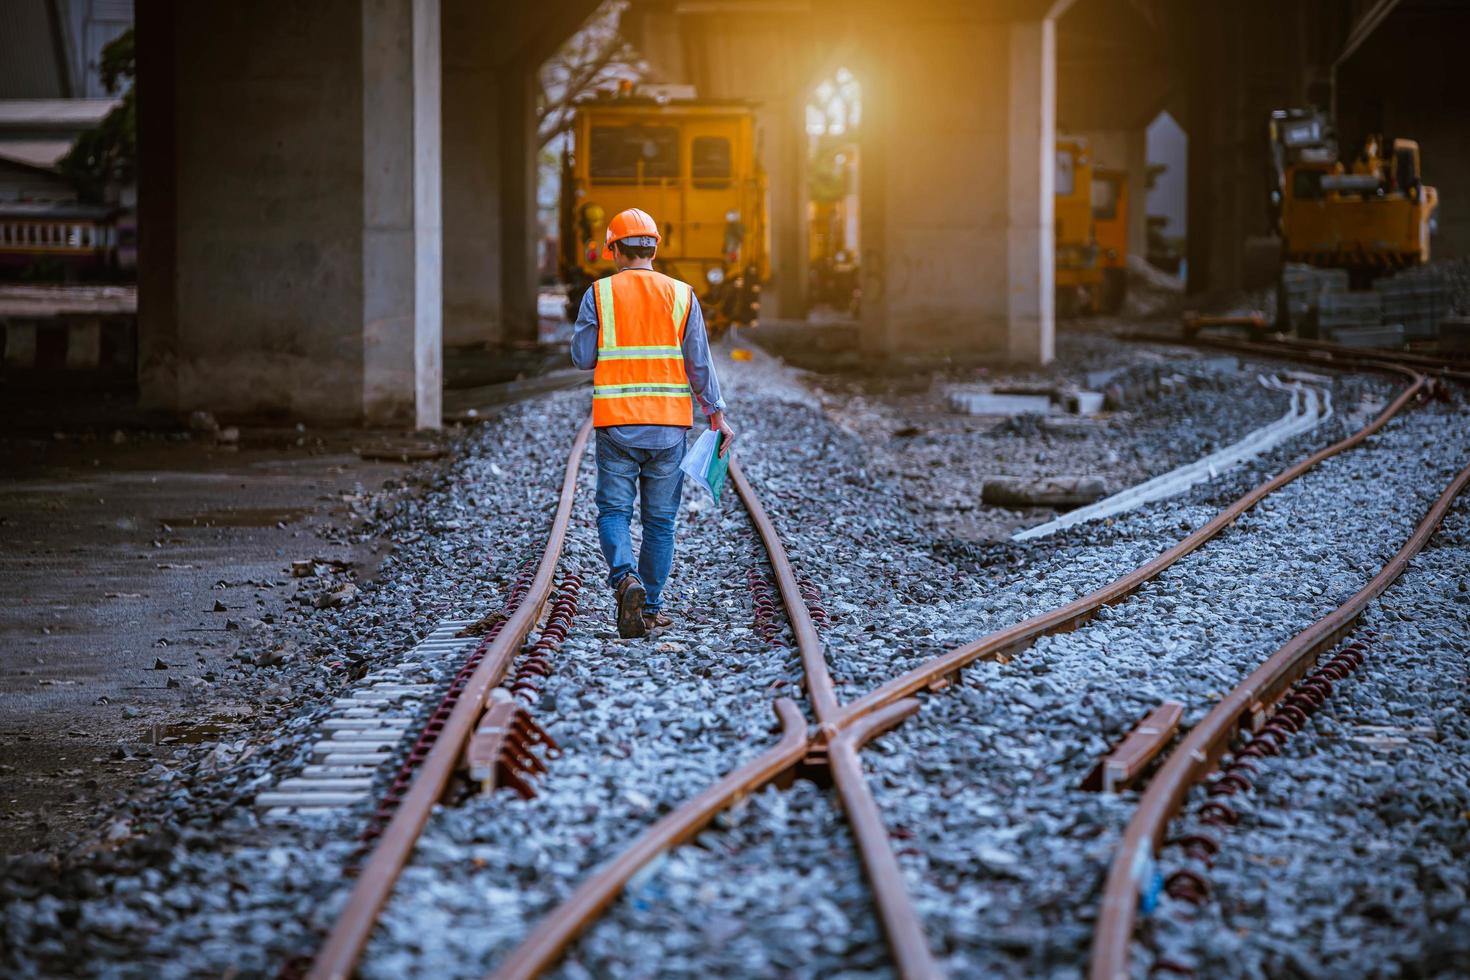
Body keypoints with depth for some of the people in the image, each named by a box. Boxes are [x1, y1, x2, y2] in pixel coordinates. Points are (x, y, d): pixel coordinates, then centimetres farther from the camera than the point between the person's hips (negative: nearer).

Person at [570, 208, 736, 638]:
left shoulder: (599, 294, -2)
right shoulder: (681, 295, 2)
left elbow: (582, 357, -1)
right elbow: (699, 364, 1)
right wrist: (717, 414, 7)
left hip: (616, 425, -1)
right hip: (668, 427, 2)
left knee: (614, 511, 4)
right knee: (660, 519, 10)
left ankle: (625, 578, -22)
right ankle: (651, 605, 13)